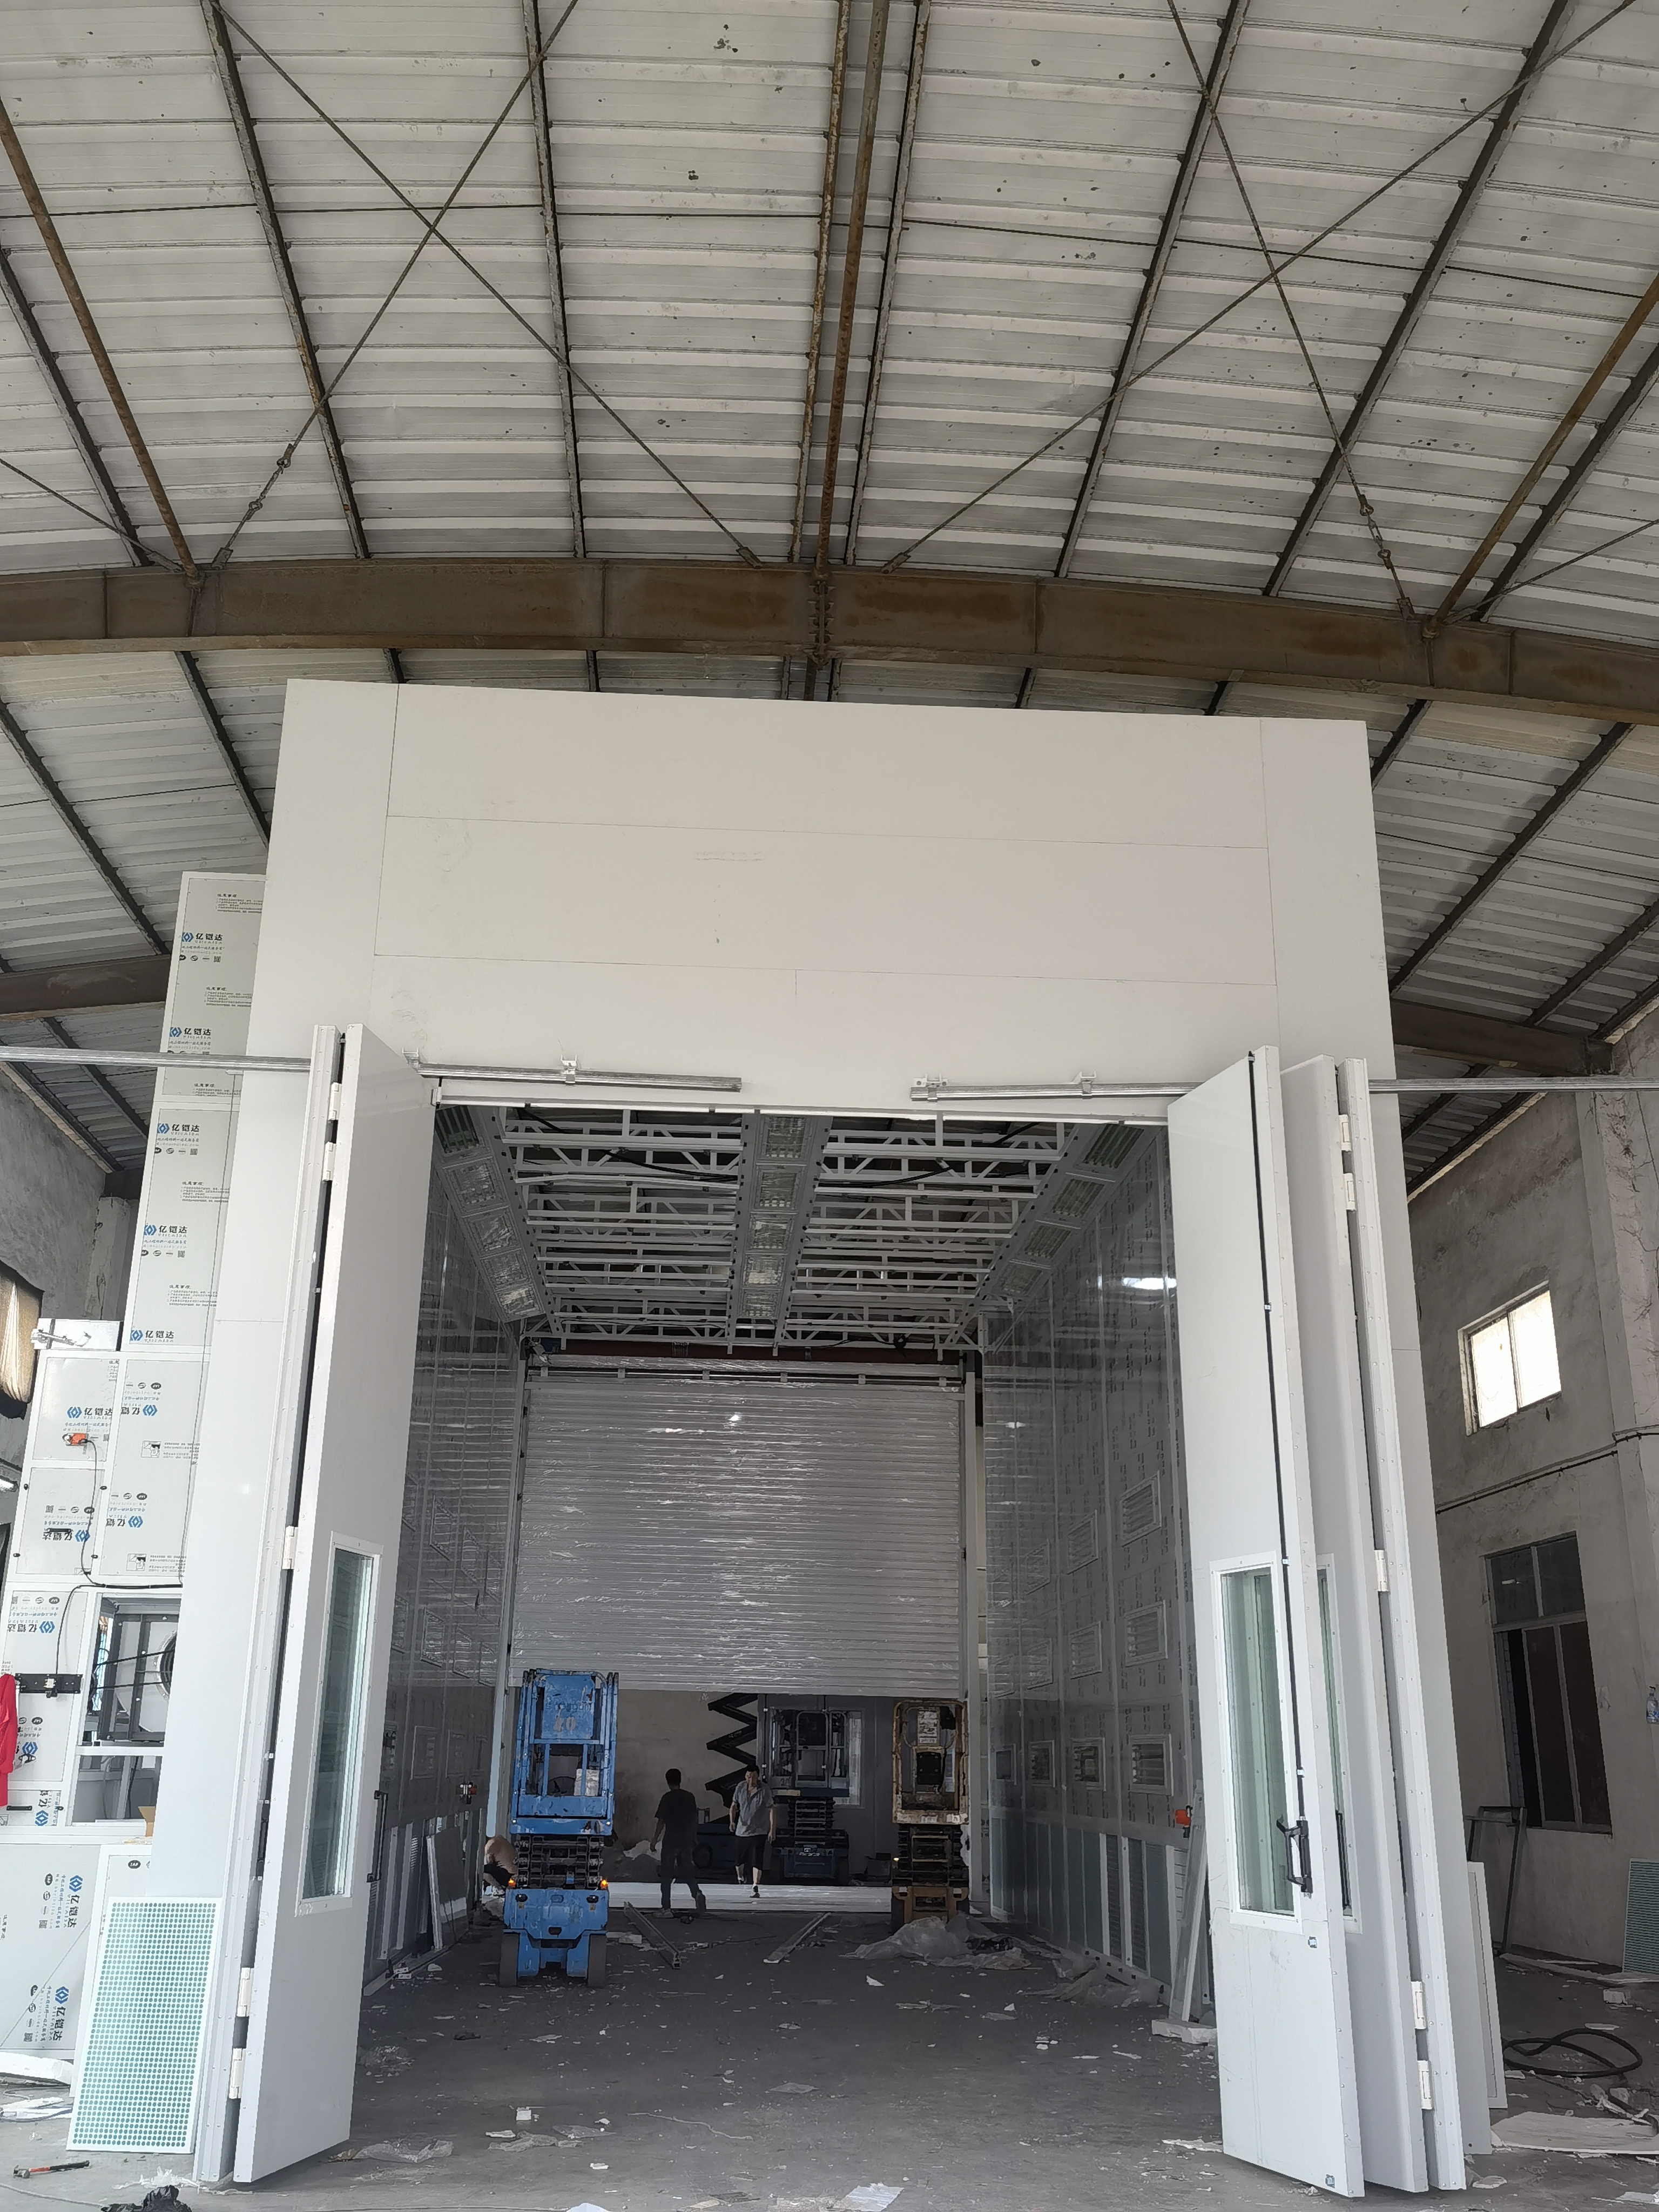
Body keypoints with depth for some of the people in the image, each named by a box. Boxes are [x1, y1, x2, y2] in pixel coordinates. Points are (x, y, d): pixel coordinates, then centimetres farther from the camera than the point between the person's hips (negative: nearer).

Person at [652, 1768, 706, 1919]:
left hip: (670, 1840, -4)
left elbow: (661, 1821, -9)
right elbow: (694, 1819, 11)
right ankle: (697, 1894, -13)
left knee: (667, 1874, 5)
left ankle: (667, 1907, 3)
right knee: (688, 1871, 12)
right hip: (686, 1840, 4)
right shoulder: (690, 1797, 6)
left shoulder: (667, 1797, -8)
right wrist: (694, 1837, 21)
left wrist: (655, 1839, -2)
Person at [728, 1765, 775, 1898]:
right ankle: (740, 1879, 39)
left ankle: (756, 1887, -11)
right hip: (742, 1830, 3)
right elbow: (734, 1805, 8)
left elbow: (772, 1810, -9)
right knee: (740, 1858, 10)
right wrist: (732, 1821, -8)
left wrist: (773, 1830, -13)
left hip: (760, 1831, -3)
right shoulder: (740, 1787, -2)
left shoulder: (765, 1790, -12)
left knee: (757, 1860, -12)